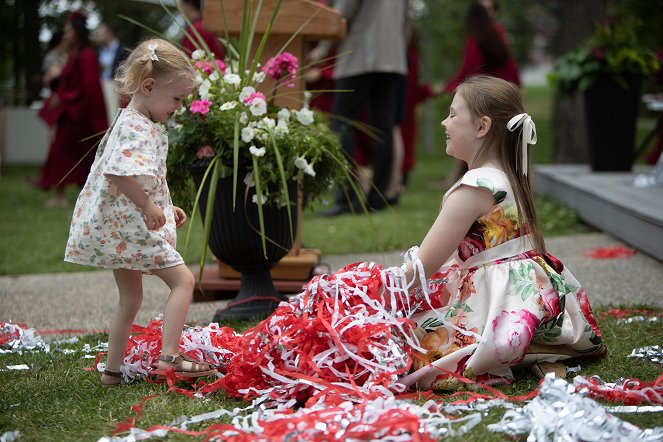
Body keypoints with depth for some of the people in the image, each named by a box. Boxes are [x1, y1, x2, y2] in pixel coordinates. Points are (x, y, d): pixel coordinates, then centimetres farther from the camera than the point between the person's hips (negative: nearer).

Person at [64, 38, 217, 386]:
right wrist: (148, 207, -26)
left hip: (117, 227, 11)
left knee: (131, 298, 17)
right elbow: (118, 173, -33)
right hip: (132, 225, -11)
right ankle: (169, 357, -12)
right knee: (182, 280, -8)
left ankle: (113, 370, 23)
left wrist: (164, 207, 21)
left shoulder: (134, 122, 15)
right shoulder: (136, 127, -19)